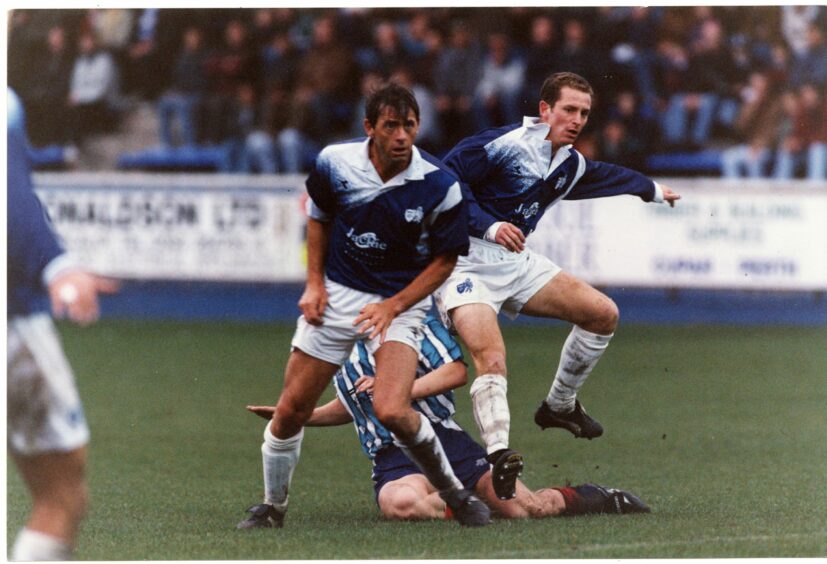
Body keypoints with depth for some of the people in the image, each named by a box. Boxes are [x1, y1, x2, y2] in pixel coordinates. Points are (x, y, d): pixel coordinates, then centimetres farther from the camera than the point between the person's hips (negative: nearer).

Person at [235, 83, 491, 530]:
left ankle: (454, 493, 0)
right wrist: (314, 283, 4)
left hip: (399, 303, -3)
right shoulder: (335, 162, -10)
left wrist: (393, 306, -14)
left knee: (391, 411, -24)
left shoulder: (440, 187, -17)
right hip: (336, 294, 3)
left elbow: (445, 259, -5)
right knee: (291, 410, 2)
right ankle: (273, 506, 25)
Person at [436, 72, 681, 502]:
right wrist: (489, 225, -26)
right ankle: (498, 458, -34)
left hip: (516, 262, 8)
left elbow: (604, 175, 34)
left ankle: (560, 405, 20)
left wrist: (652, 190, 49)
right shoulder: (505, 144, -17)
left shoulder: (571, 165, 10)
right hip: (467, 263, -8)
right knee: (491, 359, -29)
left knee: (603, 314, 4)